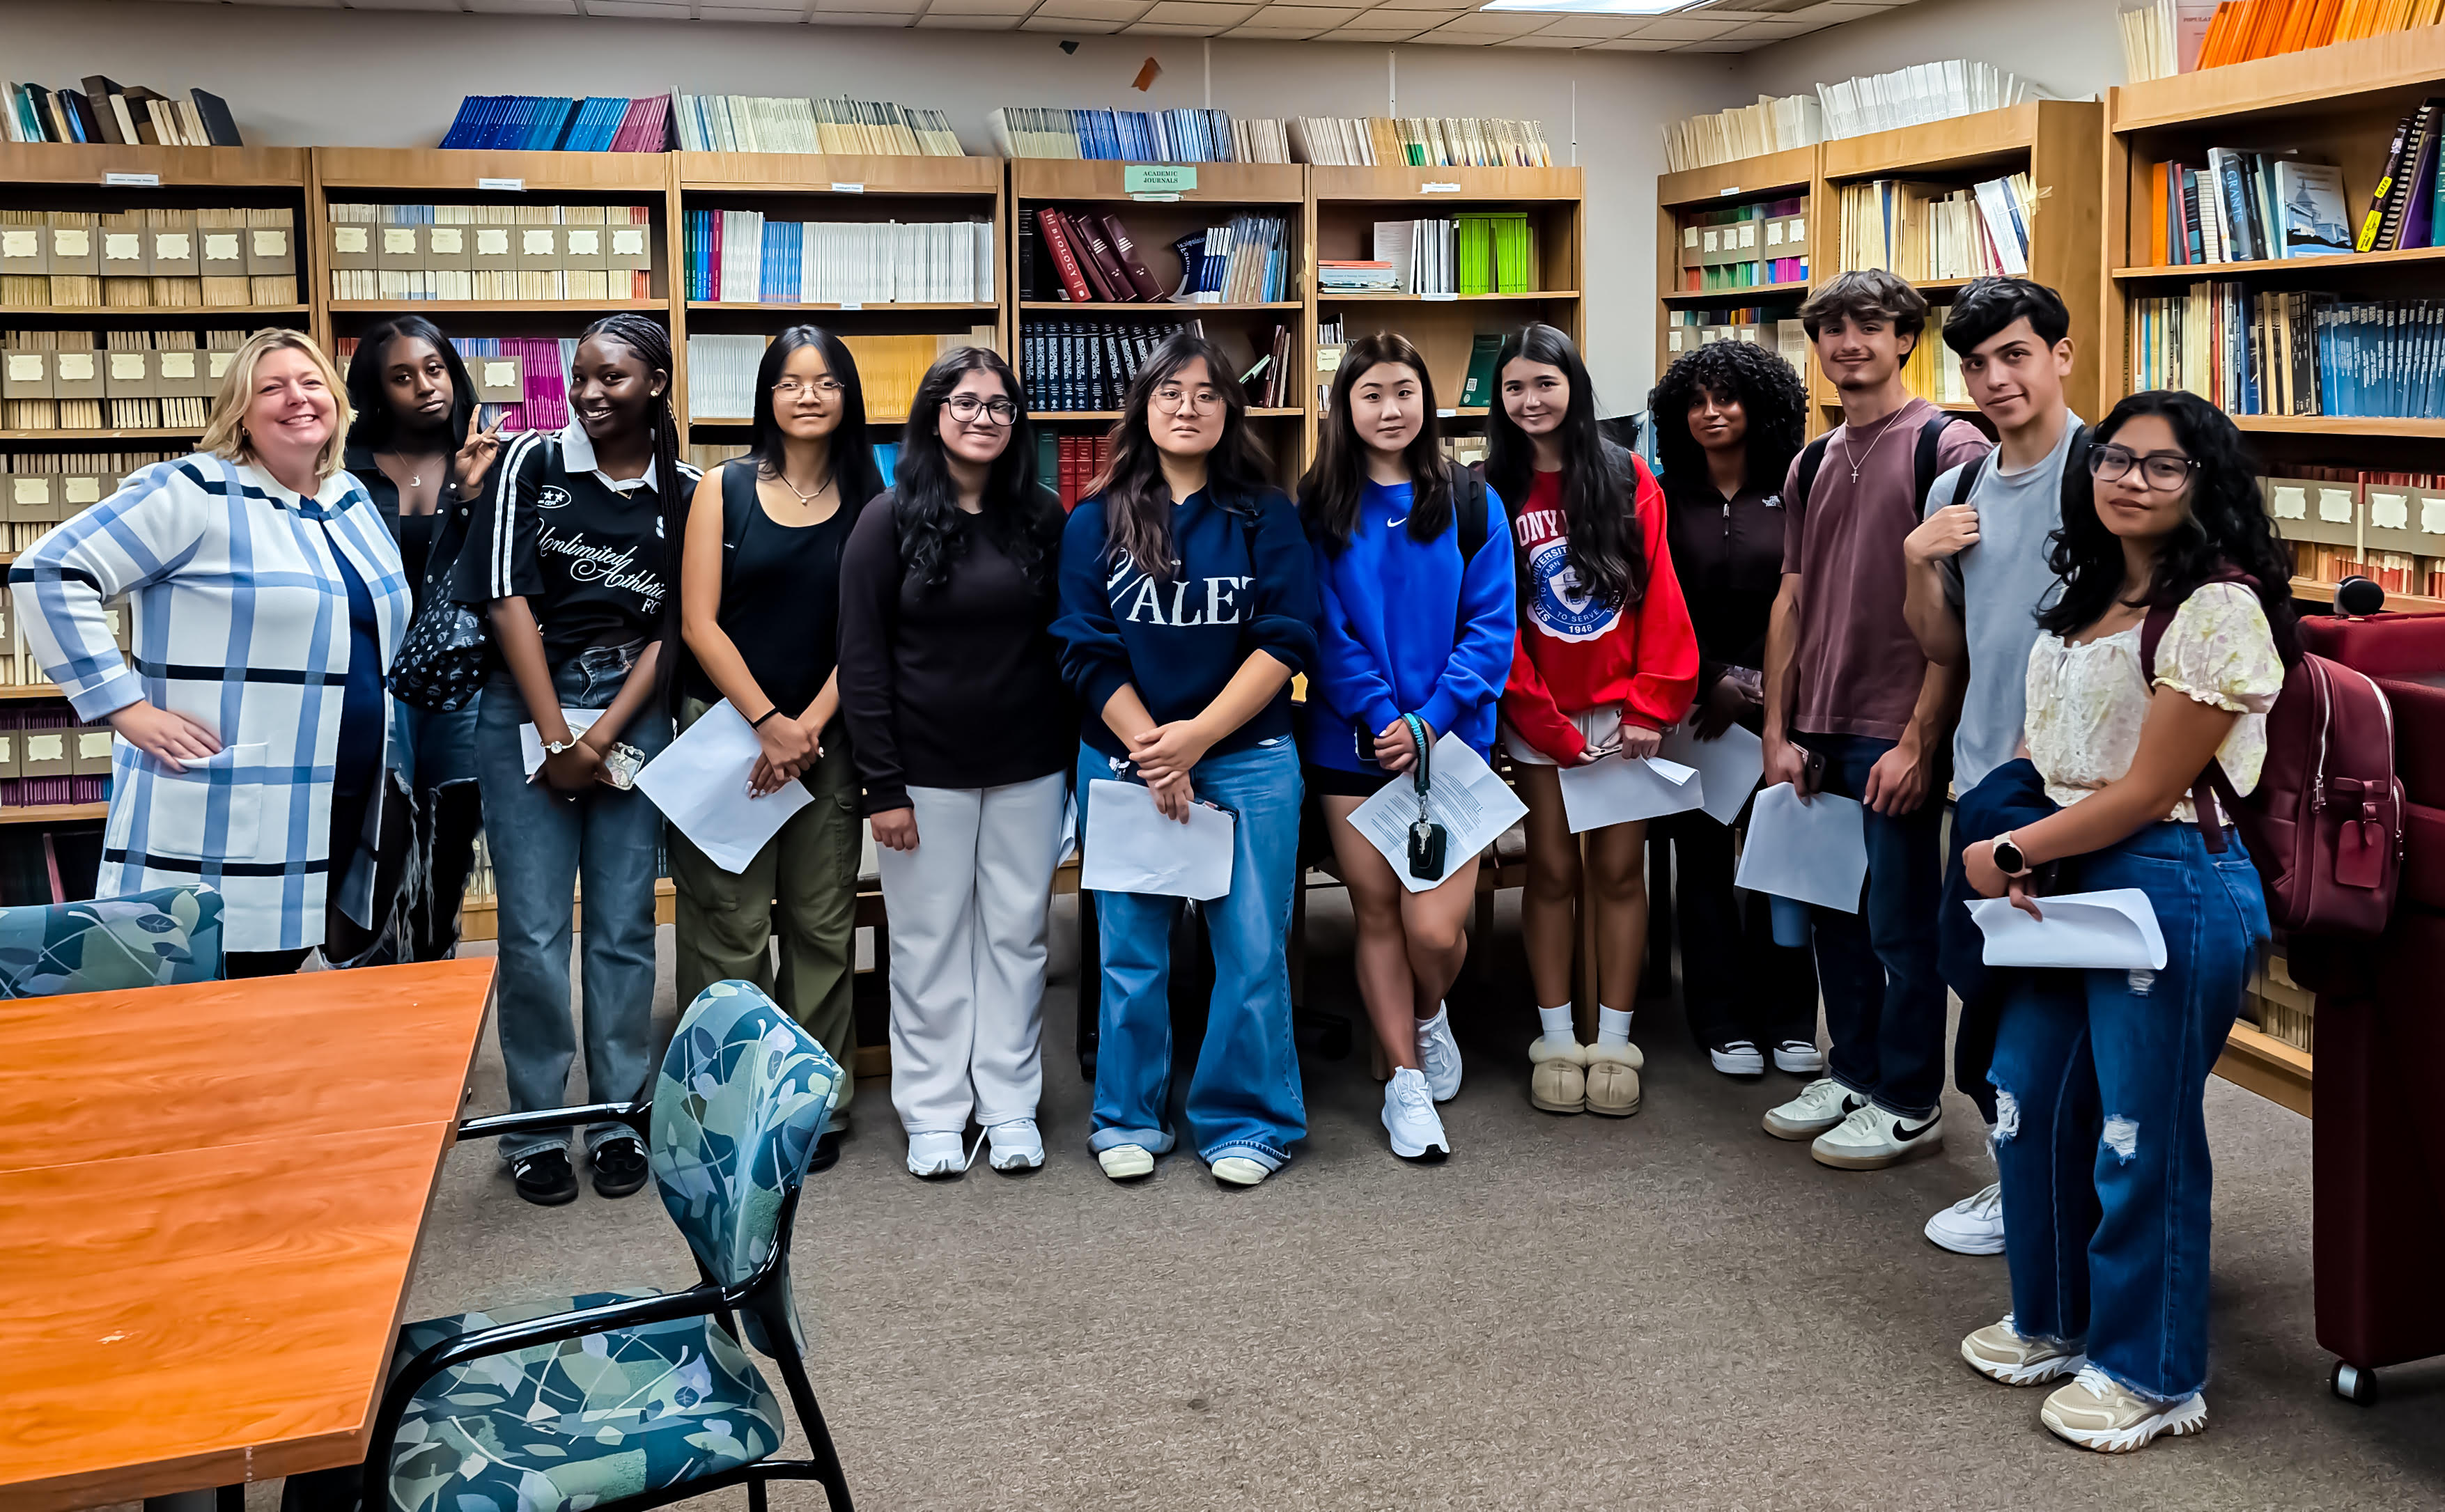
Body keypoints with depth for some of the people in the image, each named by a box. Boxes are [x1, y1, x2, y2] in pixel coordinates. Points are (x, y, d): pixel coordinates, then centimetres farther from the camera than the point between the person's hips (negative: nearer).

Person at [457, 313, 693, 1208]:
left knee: (624, 926, 5)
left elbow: (672, 627, 2)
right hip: (525, 712, -1)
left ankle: (618, 1119, 17)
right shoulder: (532, 463, -1)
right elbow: (508, 597, -5)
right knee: (534, 931, -1)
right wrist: (557, 739, -9)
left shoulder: (684, 493, 4)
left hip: (632, 719, 1)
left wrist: (602, 738, -7)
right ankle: (535, 1127, 11)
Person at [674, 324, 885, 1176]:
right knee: (729, 928, -3)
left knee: (822, 924, 4)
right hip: (726, 724, -2)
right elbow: (699, 622, -3)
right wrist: (768, 722, -11)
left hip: (825, 736, 2)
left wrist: (808, 727, -9)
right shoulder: (724, 490, 2)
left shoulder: (871, 502, 6)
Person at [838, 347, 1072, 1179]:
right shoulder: (890, 520, -4)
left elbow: (1065, 642, 9)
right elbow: (861, 658, -6)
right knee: (929, 943, 5)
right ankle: (934, 1112, 16)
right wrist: (882, 785, -11)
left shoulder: (1041, 518, 4)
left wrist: (1073, 759, 4)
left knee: (1017, 937, 9)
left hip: (1027, 771, 3)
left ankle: (1011, 1105, 20)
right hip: (927, 774, -2)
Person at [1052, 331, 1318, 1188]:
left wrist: (1196, 736, -13)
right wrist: (1152, 753, -11)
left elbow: (1286, 641, -4)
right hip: (1121, 761, 1)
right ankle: (1128, 1122, 21)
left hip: (1247, 762, 0)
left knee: (1252, 950, 1)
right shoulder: (1095, 522, 5)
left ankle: (1247, 1124, 15)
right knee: (1132, 953, 7)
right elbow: (1086, 649, 0)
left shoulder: (1266, 517, 4)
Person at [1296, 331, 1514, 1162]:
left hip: (1450, 741, -1)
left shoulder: (1470, 503, 2)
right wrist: (1382, 718, -14)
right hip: (1353, 744, 1)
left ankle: (1427, 1017, 27)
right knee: (1376, 914, 7)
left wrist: (1430, 720, -14)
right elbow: (1327, 633, -2)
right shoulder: (1319, 507, 2)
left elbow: (1489, 626, -3)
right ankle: (1406, 1079, 22)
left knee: (1434, 926, -7)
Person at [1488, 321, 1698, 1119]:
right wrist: (1540, 719, -8)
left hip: (1622, 708, 0)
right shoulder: (1495, 493, 3)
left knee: (1620, 871, 3)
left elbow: (1662, 597, -2)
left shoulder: (1629, 481, 2)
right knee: (1552, 871, 4)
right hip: (1538, 716, 0)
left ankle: (1614, 1043, 12)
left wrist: (1651, 701, -8)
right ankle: (1556, 1042, 12)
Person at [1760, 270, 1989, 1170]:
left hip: (1896, 733, -6)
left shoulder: (1946, 448, -7)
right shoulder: (1813, 464, 14)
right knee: (1835, 915, 15)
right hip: (1819, 731, 7)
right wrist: (1778, 731, 8)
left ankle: (1908, 1105, 15)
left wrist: (1919, 739, -16)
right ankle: (1852, 1073, 29)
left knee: (1900, 927, 2)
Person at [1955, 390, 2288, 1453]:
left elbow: (2147, 791, -16)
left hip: (2173, 893, -9)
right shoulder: (2093, 599, 12)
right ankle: (2054, 1322, 34)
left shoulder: (2218, 608, -16)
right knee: (2028, 1107, 15)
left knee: (2141, 1136, 1)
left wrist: (2010, 854, -9)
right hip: (2070, 880, 9)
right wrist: (2017, 858, -1)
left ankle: (2151, 1374, 18)